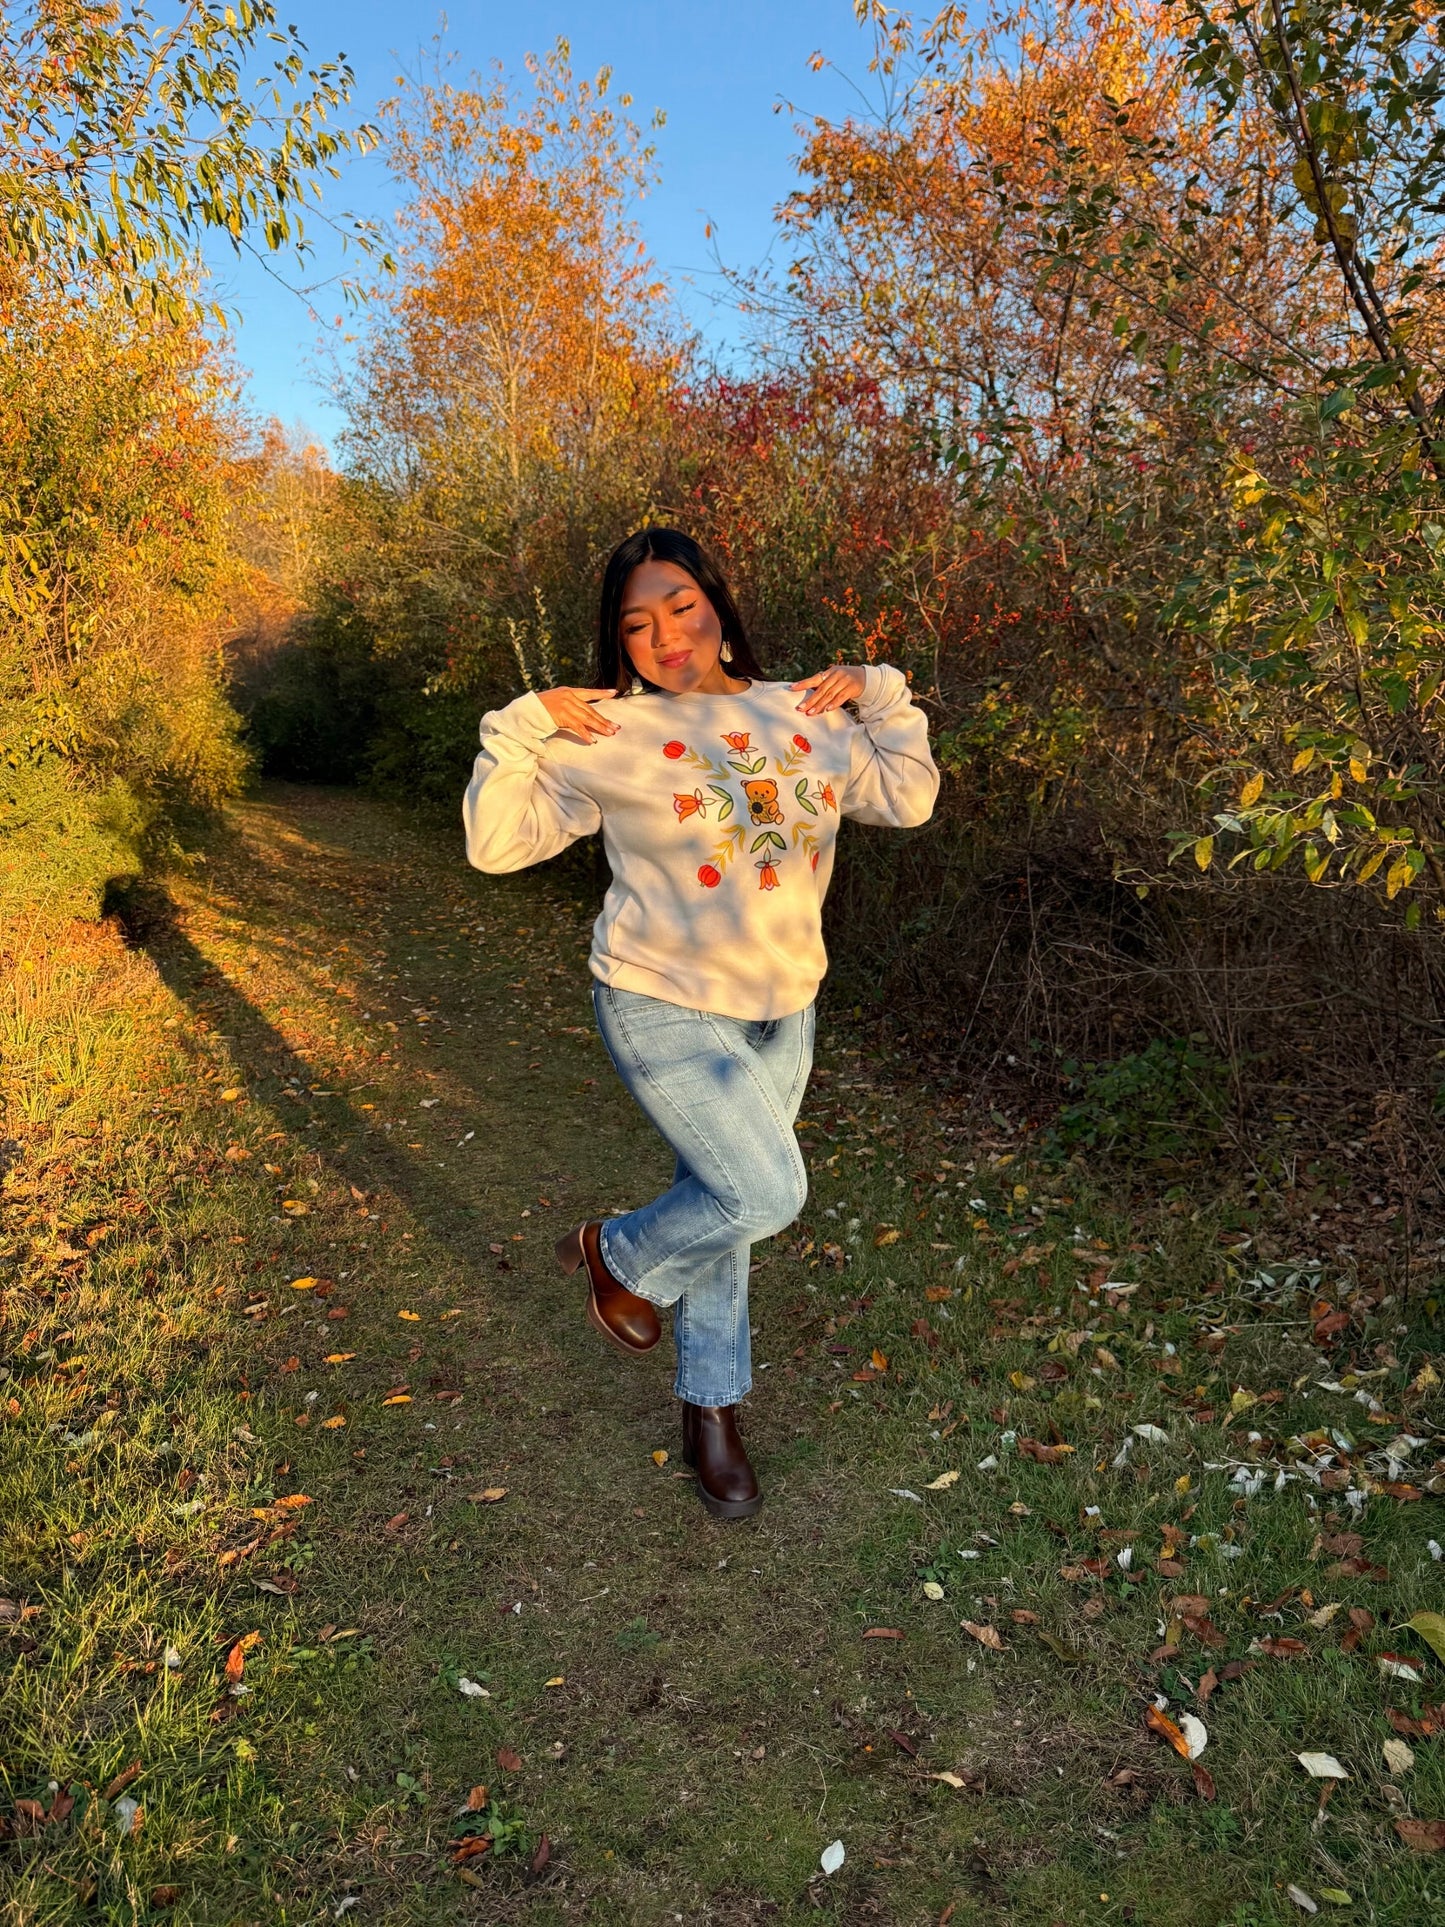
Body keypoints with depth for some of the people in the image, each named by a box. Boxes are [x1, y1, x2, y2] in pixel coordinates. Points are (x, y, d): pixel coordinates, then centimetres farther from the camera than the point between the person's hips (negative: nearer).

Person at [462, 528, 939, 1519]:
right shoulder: (607, 735, -8)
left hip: (784, 1010, 5)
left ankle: (713, 1410, 36)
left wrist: (882, 695, 3)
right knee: (766, 1193, -14)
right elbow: (497, 843, -7)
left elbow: (908, 799, 12)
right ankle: (619, 1254, 18)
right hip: (665, 1007, -5)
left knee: (726, 1198, 17)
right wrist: (521, 729, -17)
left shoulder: (807, 715, 5)